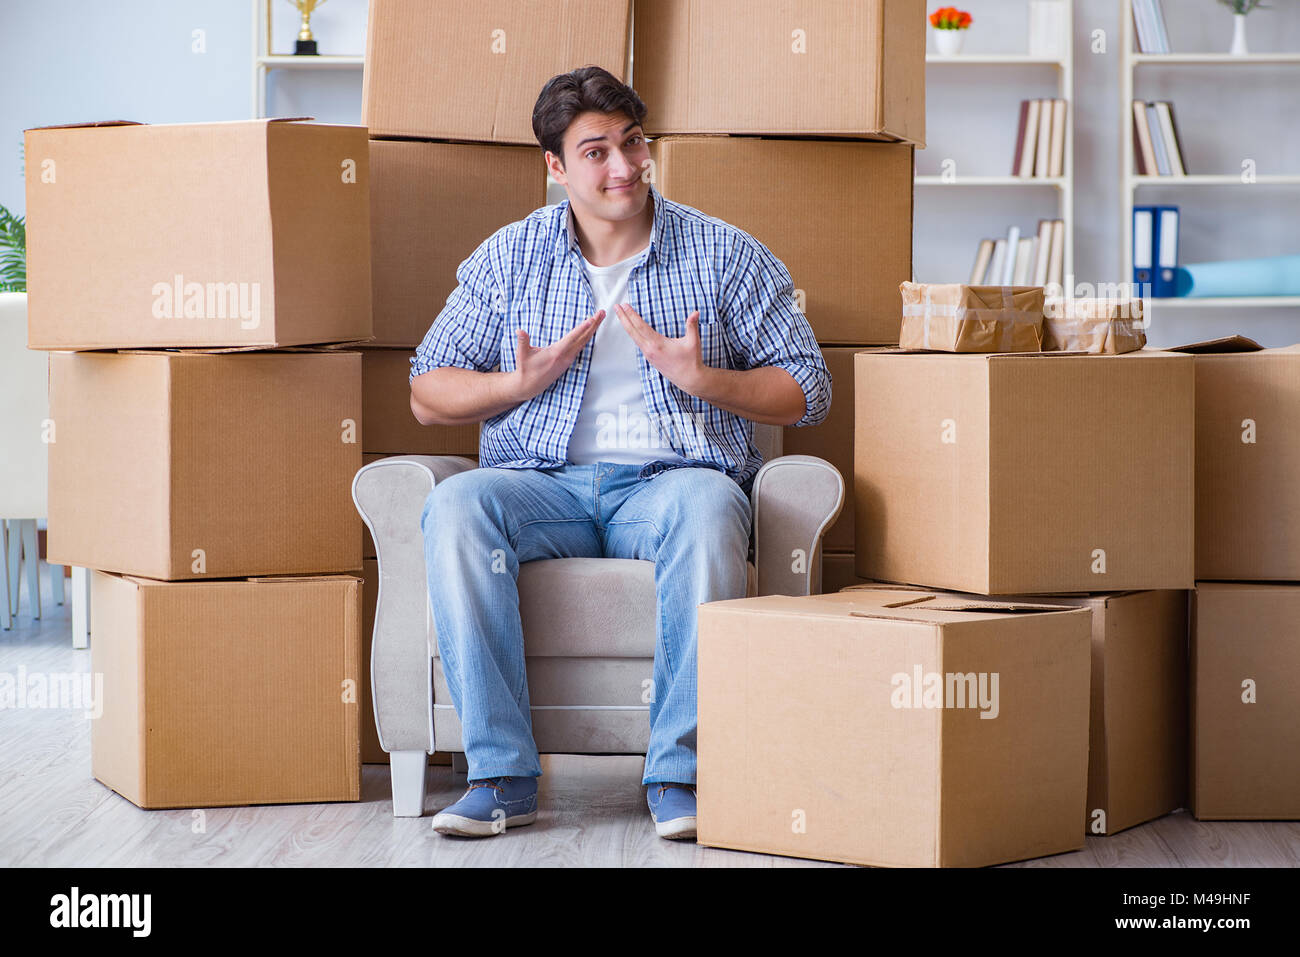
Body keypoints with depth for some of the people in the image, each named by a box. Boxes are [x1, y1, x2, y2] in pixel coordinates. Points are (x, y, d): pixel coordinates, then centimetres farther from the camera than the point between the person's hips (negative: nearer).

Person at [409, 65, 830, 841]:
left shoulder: (725, 255, 8)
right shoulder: (509, 258, 13)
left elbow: (808, 392, 6)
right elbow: (428, 393, 13)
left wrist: (700, 378, -10)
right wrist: (522, 383, -6)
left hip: (669, 478, -2)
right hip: (545, 484, 2)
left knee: (708, 508, -39)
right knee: (455, 506, -32)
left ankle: (679, 774, -32)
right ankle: (503, 775, -29)